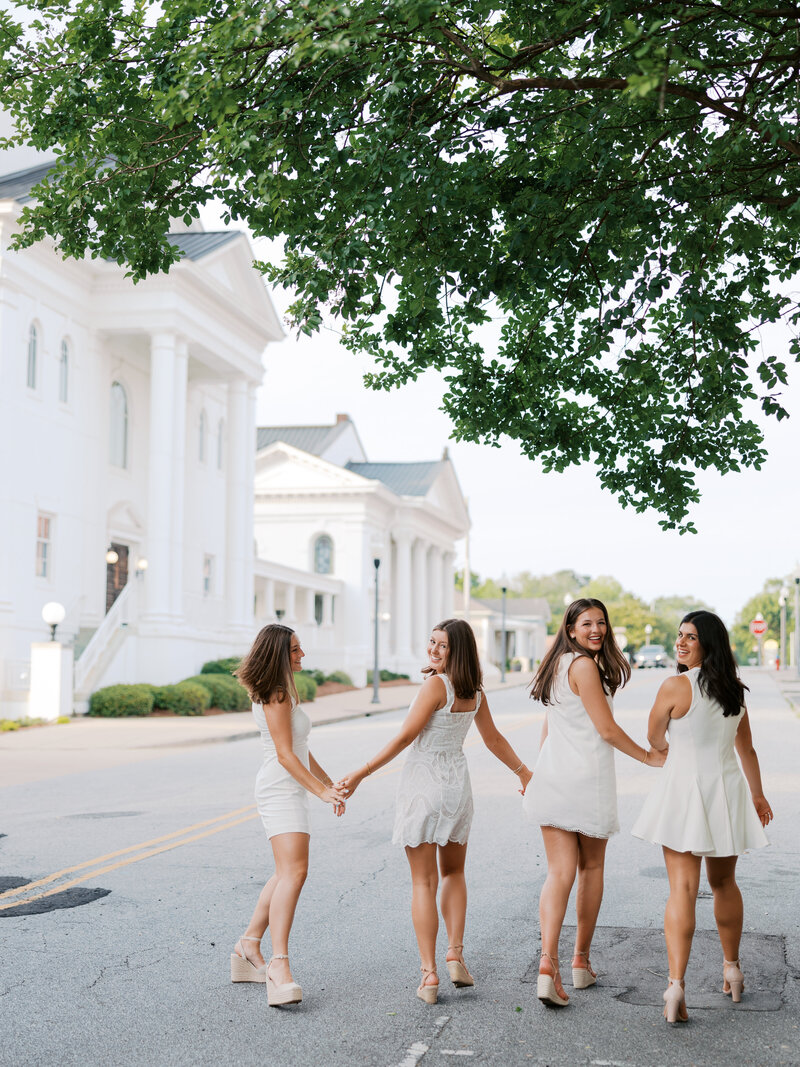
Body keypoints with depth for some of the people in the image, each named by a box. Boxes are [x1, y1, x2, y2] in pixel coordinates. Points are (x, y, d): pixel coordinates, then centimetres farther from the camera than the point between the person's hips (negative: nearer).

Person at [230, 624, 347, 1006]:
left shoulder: (279, 693, 19)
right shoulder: (277, 695, -13)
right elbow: (285, 754, -19)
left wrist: (329, 782, 25)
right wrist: (320, 790, -22)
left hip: (288, 790, 11)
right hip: (282, 789, -11)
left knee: (287, 873, 18)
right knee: (294, 872, -22)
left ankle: (248, 947, 24)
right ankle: (279, 967, -30)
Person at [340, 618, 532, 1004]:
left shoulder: (436, 684, -17)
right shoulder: (475, 692, 3)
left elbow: (405, 737, -18)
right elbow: (494, 739, 16)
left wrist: (361, 773, -14)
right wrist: (523, 771, 33)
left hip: (422, 783, -6)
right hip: (457, 783, 6)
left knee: (423, 882, 1)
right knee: (454, 872, 22)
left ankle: (429, 973, -1)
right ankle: (455, 955, 12)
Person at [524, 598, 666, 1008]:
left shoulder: (558, 665, 13)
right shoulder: (584, 666, -13)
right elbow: (607, 730, -12)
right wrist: (648, 756, 0)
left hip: (553, 779, 6)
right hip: (587, 779, -6)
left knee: (559, 873, -2)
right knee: (591, 869, 13)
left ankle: (548, 962, -18)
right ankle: (581, 962, 23)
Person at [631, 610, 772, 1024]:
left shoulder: (675, 686, -13)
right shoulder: (735, 690, 6)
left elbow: (654, 741, 0)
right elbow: (747, 749, 16)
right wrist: (757, 794, 28)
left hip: (684, 790, -5)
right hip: (727, 790, 5)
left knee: (682, 888, -8)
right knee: (724, 884, 21)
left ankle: (676, 984, -18)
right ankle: (731, 969, 34)